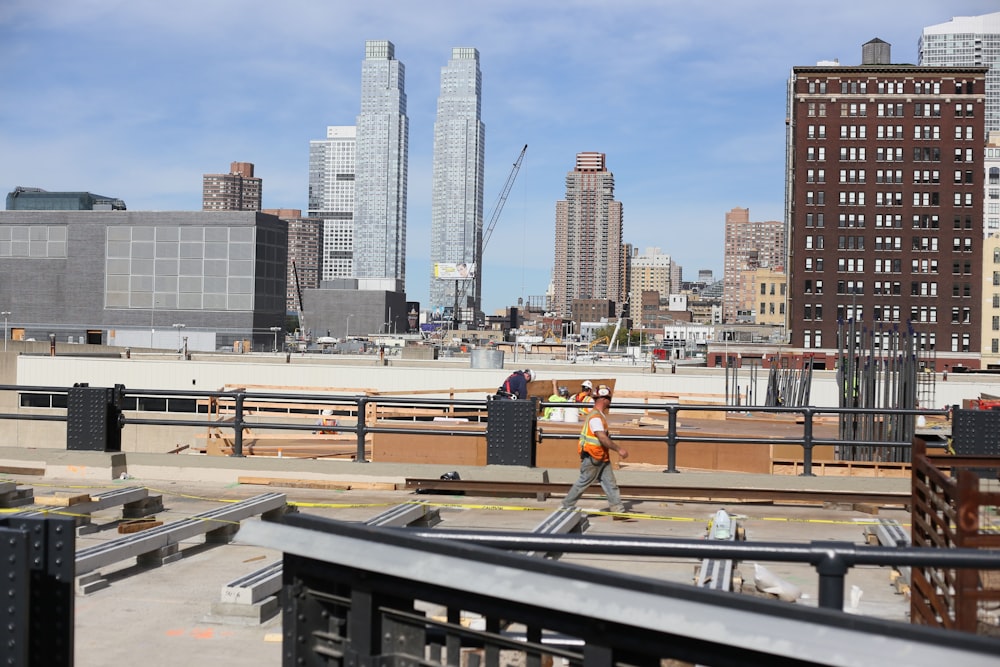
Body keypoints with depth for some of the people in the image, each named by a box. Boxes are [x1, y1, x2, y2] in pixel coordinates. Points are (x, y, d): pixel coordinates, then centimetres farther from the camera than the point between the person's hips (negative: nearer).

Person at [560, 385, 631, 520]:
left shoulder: (600, 415, 12)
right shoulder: (595, 417, -21)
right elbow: (603, 439, -27)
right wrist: (619, 449, -25)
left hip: (602, 458, 10)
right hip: (592, 458, -10)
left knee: (611, 484, 5)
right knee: (584, 483, 2)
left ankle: (618, 511, 5)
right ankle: (566, 506, 15)